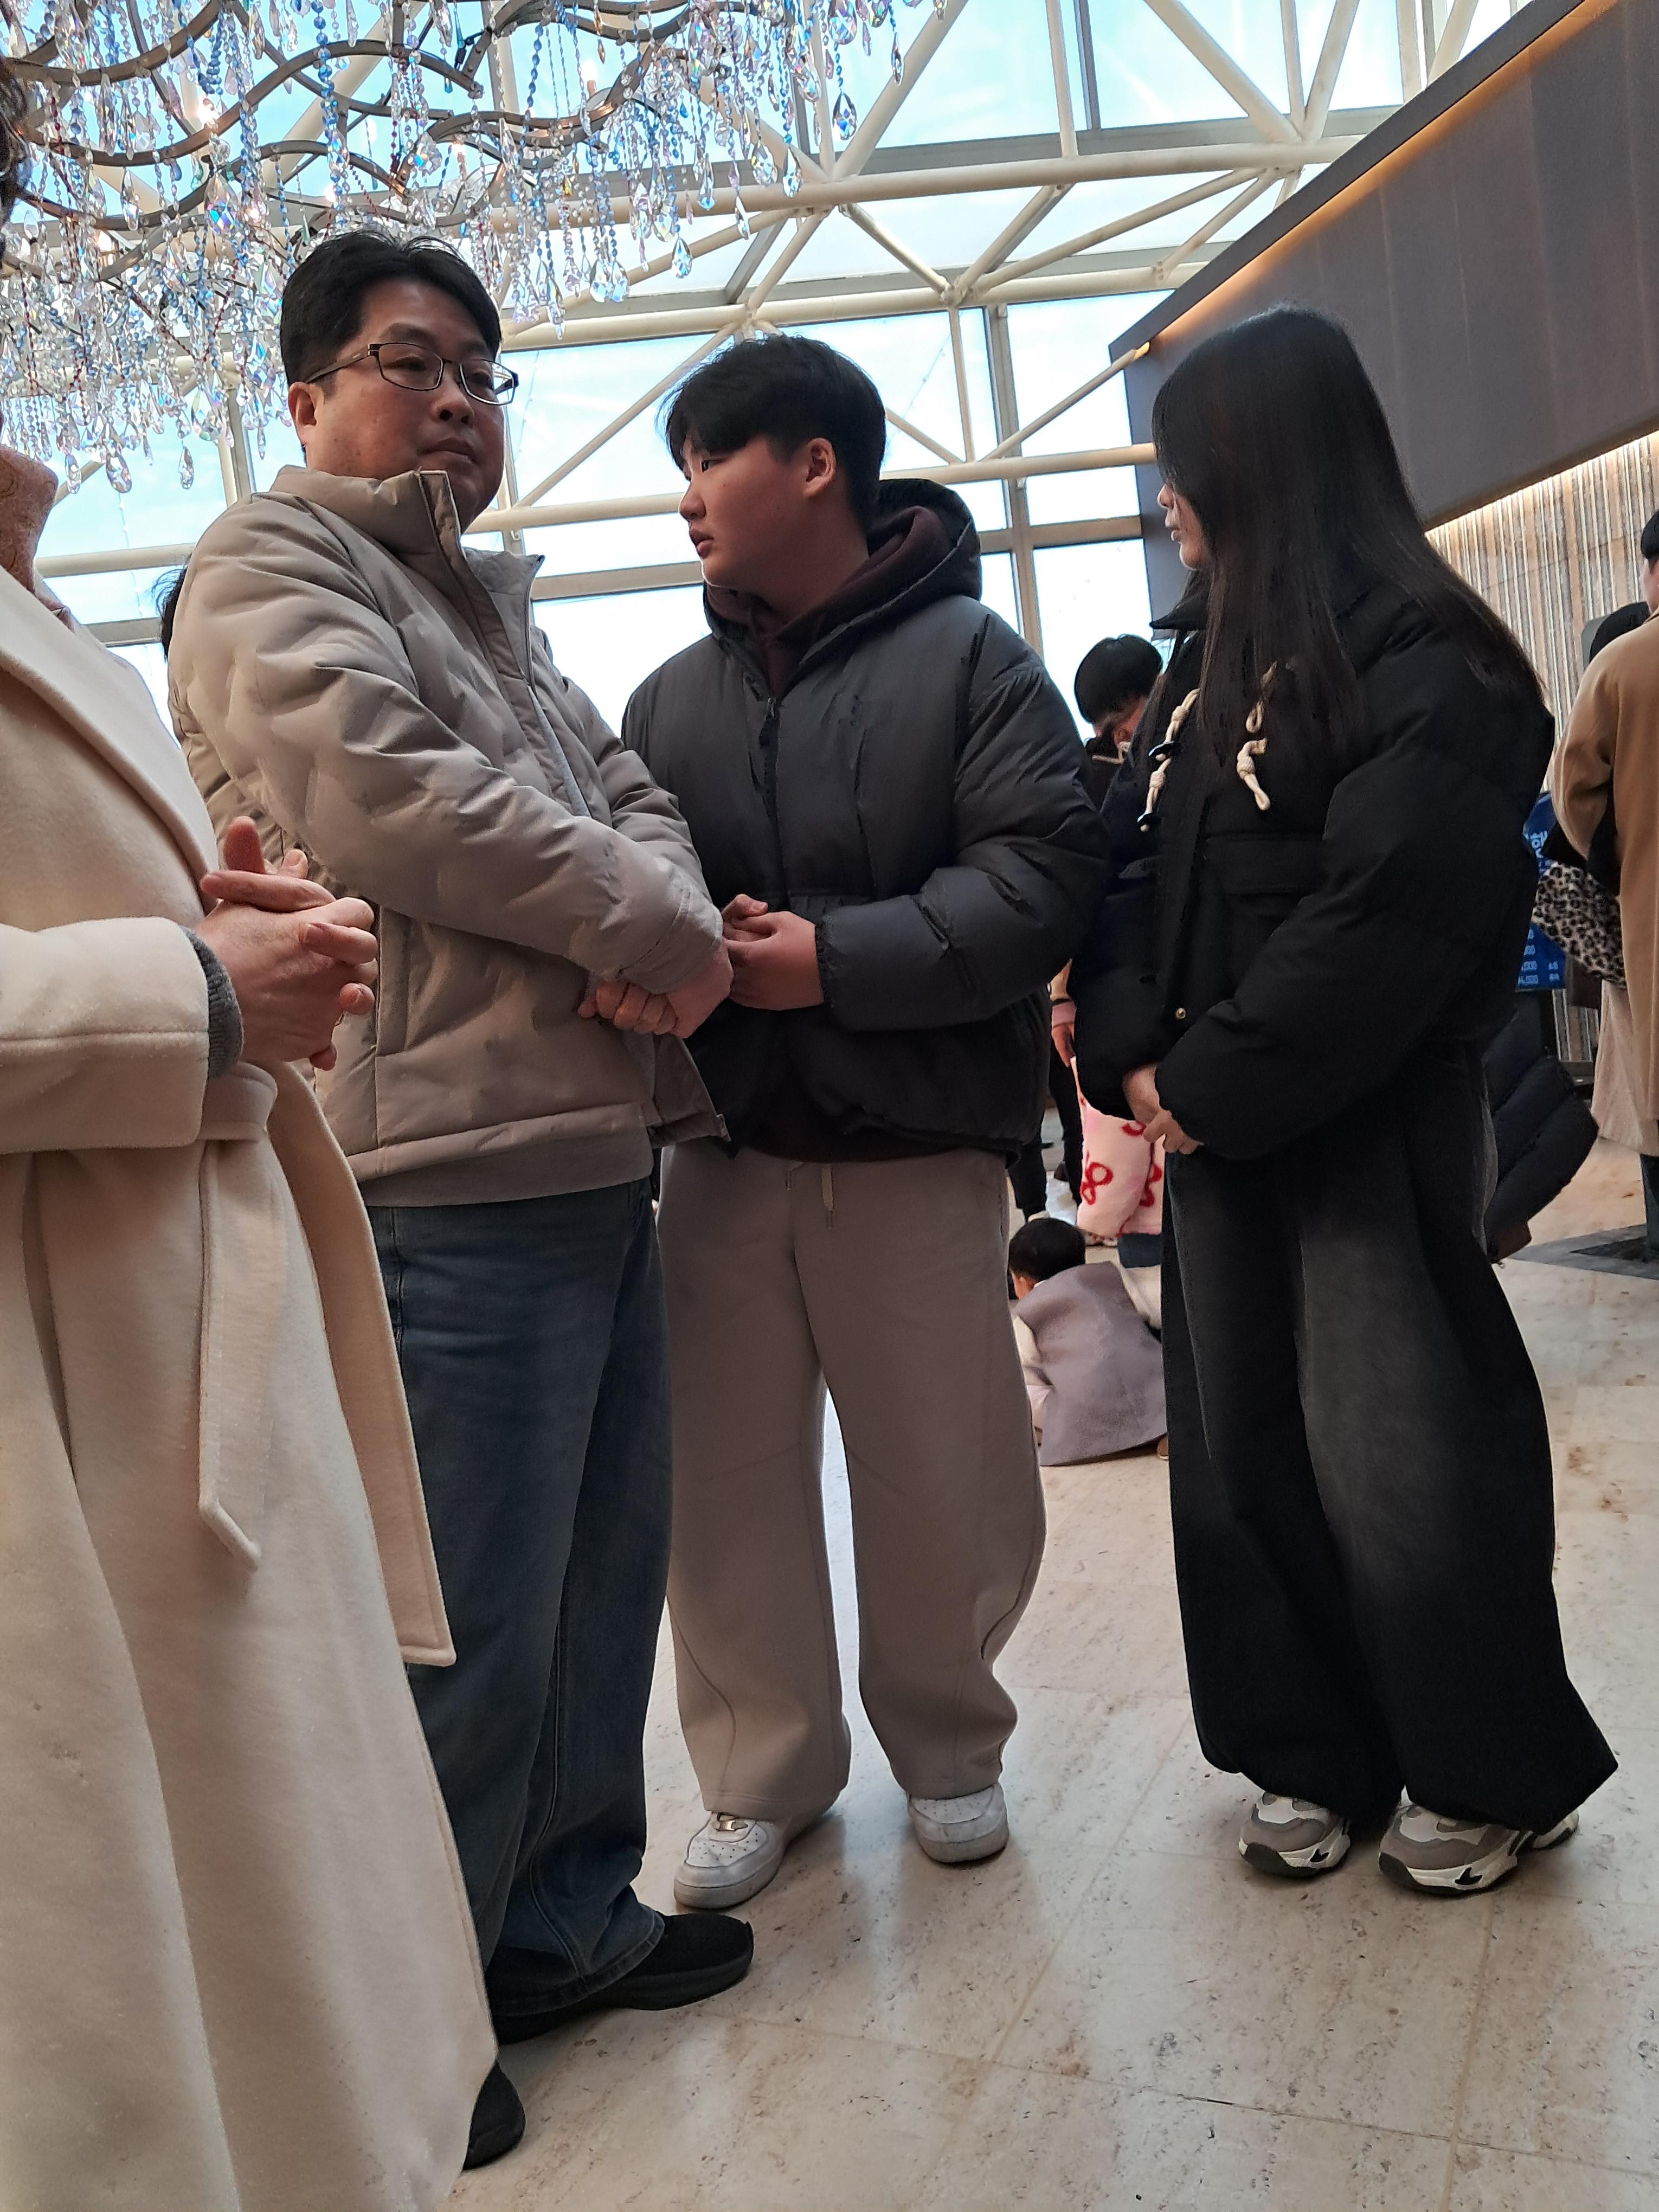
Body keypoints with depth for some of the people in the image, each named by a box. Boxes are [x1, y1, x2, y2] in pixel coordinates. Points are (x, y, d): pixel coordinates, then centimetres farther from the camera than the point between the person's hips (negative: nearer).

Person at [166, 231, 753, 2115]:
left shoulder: (489, 605, 26)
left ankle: (567, 1919, 32)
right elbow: (380, 797, -18)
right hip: (443, 1174, -9)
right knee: (468, 1622, -3)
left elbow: (627, 797, 18)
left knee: (604, 1570, 15)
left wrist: (658, 920, -6)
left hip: (592, 1151, 9)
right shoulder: (271, 568, -1)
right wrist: (658, 926, -11)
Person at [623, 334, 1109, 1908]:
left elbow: (1041, 877, -12)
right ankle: (765, 1772, 28)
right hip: (725, 1149, 4)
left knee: (945, 1485, 8)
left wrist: (837, 958, -19)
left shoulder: (969, 657, -2)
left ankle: (946, 1744, 34)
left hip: (920, 1150, -3)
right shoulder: (670, 698, 12)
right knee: (728, 1480, 9)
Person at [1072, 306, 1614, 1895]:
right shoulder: (1205, 659, 15)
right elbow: (1129, 866, 9)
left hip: (1371, 1122, -8)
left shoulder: (1422, 659, -11)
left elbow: (1388, 913, -20)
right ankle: (1317, 1758, 27)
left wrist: (1212, 1082, -16)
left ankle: (1488, 1776, 21)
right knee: (1241, 1451, 11)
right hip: (1217, 1122, 8)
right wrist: (1131, 1048, -7)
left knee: (1391, 1455, -1)